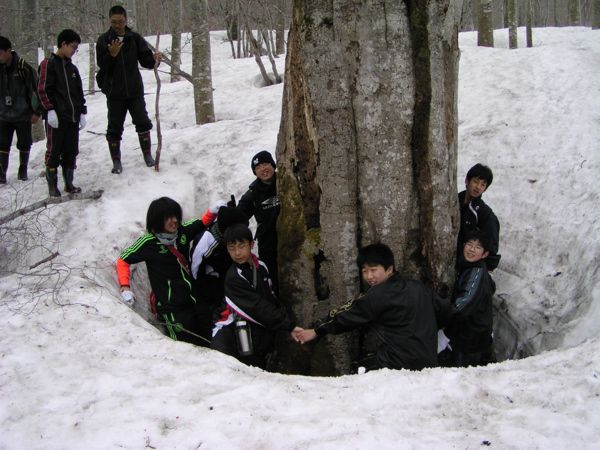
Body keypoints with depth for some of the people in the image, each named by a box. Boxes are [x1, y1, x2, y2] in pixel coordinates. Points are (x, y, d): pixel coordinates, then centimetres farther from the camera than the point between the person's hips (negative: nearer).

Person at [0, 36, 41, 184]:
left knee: (24, 144, 8)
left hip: (23, 115, -3)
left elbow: (36, 90, -6)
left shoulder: (24, 68, -13)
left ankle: (23, 170, 25)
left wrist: (37, 112, -5)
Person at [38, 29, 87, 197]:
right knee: (54, 151, -2)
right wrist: (50, 110, -15)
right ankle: (52, 185, 6)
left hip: (72, 117, 6)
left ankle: (69, 183, 16)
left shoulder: (72, 68, 18)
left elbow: (79, 92, 20)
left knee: (71, 151, 8)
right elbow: (43, 89, -9)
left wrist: (82, 112, 13)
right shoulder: (49, 63, -2)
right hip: (56, 117, -6)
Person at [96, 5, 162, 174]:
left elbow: (145, 60, -1)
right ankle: (116, 161, 13)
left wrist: (154, 59, -23)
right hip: (114, 92, -1)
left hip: (135, 90, 1)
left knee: (143, 122, 3)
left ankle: (147, 155, 19)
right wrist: (111, 55, -29)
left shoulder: (135, 38, 1)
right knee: (115, 128, 4)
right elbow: (102, 65, -11)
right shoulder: (103, 40, -3)